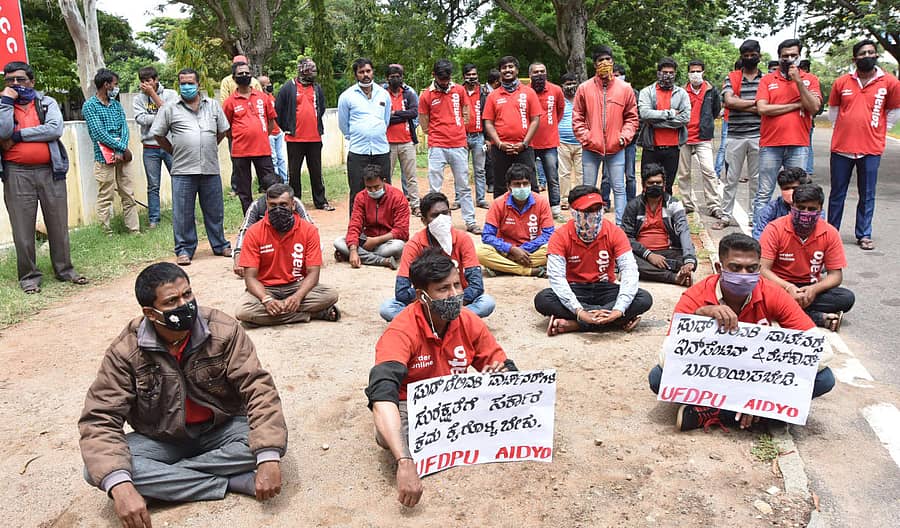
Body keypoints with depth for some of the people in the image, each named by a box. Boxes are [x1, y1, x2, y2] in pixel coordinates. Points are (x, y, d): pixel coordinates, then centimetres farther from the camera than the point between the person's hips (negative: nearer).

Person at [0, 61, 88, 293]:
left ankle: (64, 269, 20)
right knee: (23, 229, 1)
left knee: (59, 224, 7)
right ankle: (28, 276, 12)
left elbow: (56, 129, -11)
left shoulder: (47, 102, 8)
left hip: (50, 171, 0)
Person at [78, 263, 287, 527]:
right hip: (161, 440, 1)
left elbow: (258, 388, -22)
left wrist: (269, 458, -35)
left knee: (272, 439, -28)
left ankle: (163, 476, -17)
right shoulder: (125, 351, -17)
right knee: (98, 470, -27)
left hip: (220, 429, 0)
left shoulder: (223, 331, -18)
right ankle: (235, 482, -25)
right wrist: (120, 486, -37)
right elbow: (99, 419, -20)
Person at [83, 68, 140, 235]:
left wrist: (121, 151, -11)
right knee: (105, 198, -1)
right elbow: (99, 134, -13)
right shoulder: (90, 105, -4)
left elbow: (124, 127, 4)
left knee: (129, 195, 7)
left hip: (123, 156, 6)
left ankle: (134, 230, 11)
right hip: (104, 158, -6)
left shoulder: (116, 104, 14)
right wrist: (123, 148, -13)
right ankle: (107, 233, 4)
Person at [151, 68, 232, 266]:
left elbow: (222, 130, 18)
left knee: (215, 211, 11)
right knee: (183, 213, 1)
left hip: (210, 169, 2)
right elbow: (158, 135, 9)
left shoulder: (213, 105, 10)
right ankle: (184, 249, 12)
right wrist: (174, 152, 7)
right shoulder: (170, 109, 3)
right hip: (183, 170, -2)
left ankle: (220, 245, 25)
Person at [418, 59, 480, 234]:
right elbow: (424, 125, 4)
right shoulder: (426, 95, -1)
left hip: (459, 145, 2)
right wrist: (440, 133, 2)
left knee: (463, 186, 8)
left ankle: (470, 222, 13)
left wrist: (456, 132, 8)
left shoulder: (459, 90, 6)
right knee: (435, 188, 1)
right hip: (437, 147, -2)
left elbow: (466, 115, 14)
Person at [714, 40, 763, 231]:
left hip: (758, 135, 1)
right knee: (731, 179, 5)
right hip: (735, 136, 0)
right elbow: (729, 101, -11)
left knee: (756, 179, 7)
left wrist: (740, 104, -10)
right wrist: (755, 102, -9)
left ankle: (754, 216, 17)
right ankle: (726, 216, 13)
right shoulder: (731, 78, 6)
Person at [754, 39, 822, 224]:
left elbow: (814, 108, -4)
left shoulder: (810, 79, 9)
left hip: (798, 146, 1)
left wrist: (798, 81, -8)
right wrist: (796, 105, -6)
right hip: (770, 145, -1)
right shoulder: (767, 80, 6)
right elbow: (762, 108, -8)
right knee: (764, 194, 2)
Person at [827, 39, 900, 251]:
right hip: (841, 147, 1)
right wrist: (845, 130, 11)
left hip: (871, 149, -1)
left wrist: (876, 132, 7)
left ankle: (864, 235, 15)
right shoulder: (841, 82, 2)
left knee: (867, 196, 5)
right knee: (837, 194, 9)